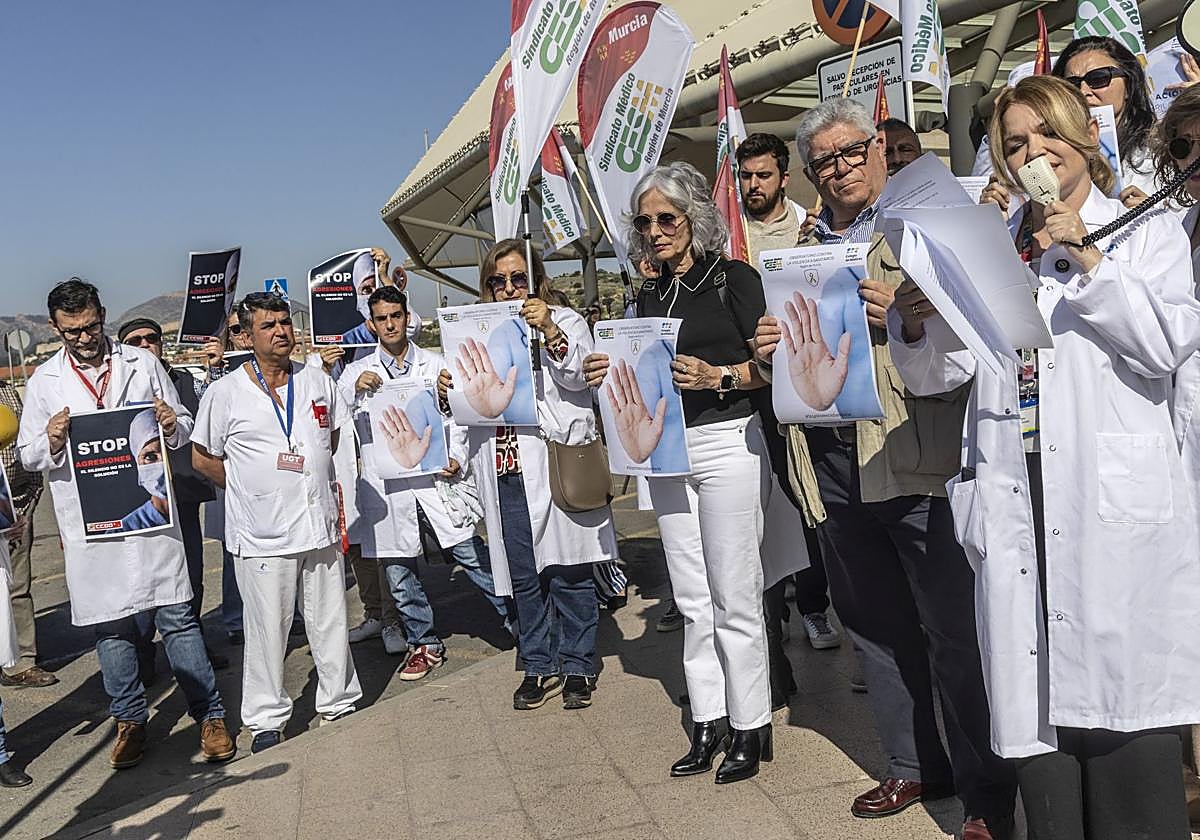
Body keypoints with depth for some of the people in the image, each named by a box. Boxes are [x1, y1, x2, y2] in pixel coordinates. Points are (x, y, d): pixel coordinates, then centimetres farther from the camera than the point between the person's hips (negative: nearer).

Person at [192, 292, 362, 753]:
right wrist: (250, 488, 4)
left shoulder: (317, 380, 7)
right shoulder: (224, 393, -4)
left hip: (319, 524, 4)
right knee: (267, 629, 3)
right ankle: (266, 718, 18)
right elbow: (202, 457, 4)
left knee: (330, 621, 12)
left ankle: (339, 702, 27)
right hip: (261, 535, -3)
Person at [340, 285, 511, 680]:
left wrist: (456, 458, -7)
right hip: (386, 483, 1)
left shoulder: (435, 364, 10)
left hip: (435, 474, -1)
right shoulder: (358, 372, 11)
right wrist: (354, 390, -16)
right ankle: (424, 643, 21)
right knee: (398, 572, 6)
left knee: (471, 553, -3)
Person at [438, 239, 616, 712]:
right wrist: (450, 390, -2)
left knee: (567, 569, 0)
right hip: (504, 469, 4)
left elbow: (577, 377, -7)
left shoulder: (565, 321, 7)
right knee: (522, 575, 9)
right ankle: (539, 667, 21)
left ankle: (578, 666, 14)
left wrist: (550, 332, -19)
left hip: (555, 462, -4)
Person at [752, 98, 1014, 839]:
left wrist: (902, 315, -22)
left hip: (913, 453, -6)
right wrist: (769, 352, 3)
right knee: (874, 624, 14)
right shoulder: (803, 250, 19)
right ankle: (915, 767, 30)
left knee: (955, 631, -1)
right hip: (833, 463, 6)